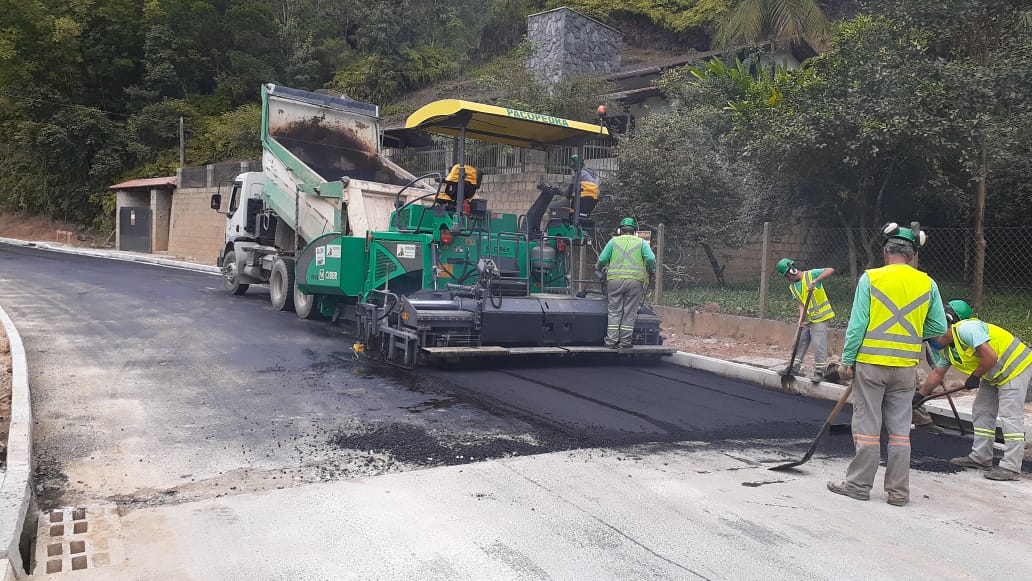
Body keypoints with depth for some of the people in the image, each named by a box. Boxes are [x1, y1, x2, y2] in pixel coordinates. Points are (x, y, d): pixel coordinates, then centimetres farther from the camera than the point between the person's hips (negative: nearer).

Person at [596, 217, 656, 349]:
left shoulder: (613, 241, 9)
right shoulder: (641, 242, 8)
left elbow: (602, 259, 5)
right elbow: (651, 259, -3)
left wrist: (598, 268, 26)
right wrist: (651, 272, 15)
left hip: (614, 279, 1)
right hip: (635, 280, -1)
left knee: (614, 311, 7)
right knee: (629, 312, 5)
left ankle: (611, 341, 3)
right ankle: (625, 341, 6)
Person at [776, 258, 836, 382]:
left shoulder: (811, 274, -12)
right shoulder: (792, 287, 8)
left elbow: (830, 270, -24)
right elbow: (801, 303, 3)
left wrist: (816, 281, -35)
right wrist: (801, 318, -13)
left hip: (819, 318, -8)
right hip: (806, 319, 8)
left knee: (819, 346, -8)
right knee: (799, 343, 13)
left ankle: (819, 373, -2)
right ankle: (795, 368, 24)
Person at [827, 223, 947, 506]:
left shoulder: (870, 279, -8)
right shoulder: (928, 284, 2)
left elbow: (856, 325, -9)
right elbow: (939, 328, 5)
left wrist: (847, 360, -1)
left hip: (870, 363, -3)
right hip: (906, 366, 3)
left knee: (867, 427, 5)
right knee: (900, 430, 11)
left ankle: (859, 484, 13)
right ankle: (898, 491, 16)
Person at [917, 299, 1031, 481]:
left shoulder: (966, 329, -26)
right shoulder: (945, 349, 5)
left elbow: (990, 357, -30)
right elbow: (937, 373, 14)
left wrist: (975, 377, -15)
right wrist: (920, 394, 14)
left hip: (1016, 366, -10)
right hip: (994, 375, 10)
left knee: (1010, 416, -12)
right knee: (982, 412, 12)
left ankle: (1011, 467, -11)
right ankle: (980, 457, 20)